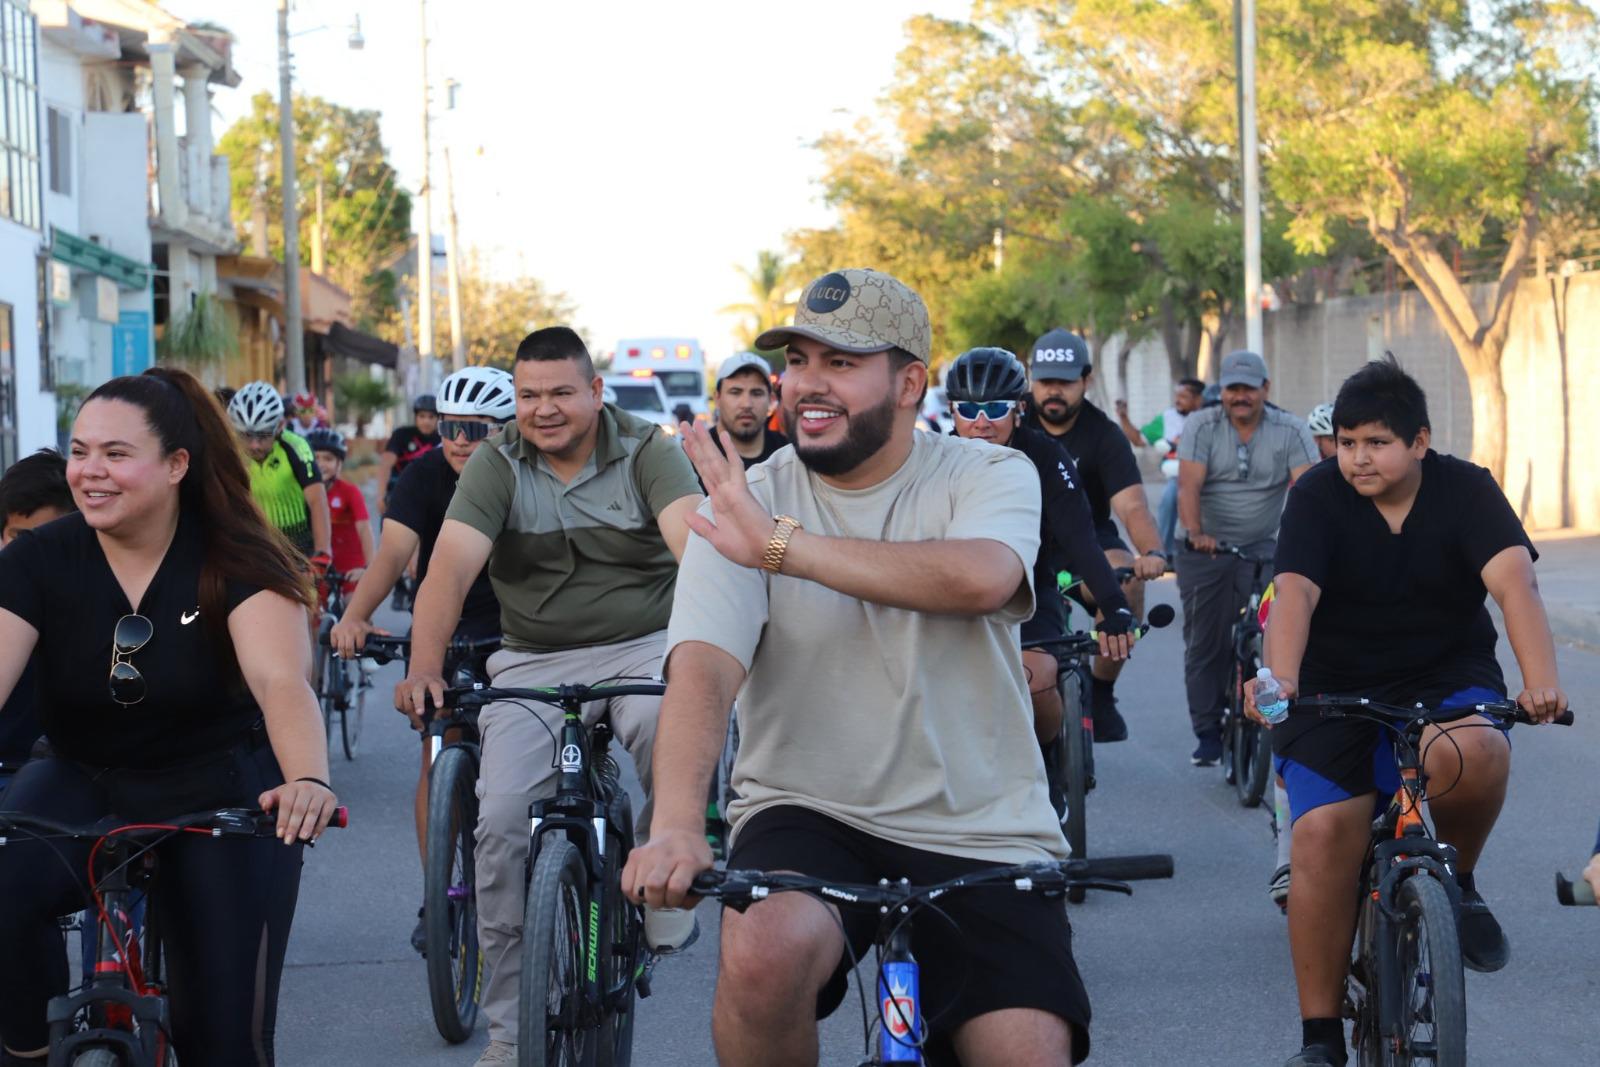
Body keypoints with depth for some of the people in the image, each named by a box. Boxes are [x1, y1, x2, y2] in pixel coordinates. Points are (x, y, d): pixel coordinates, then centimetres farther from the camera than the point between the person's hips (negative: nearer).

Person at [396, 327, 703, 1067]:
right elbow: (450, 565, -17)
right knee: (502, 818, -13)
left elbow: (693, 539, -23)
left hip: (643, 647, -2)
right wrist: (424, 666, -34)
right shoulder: (497, 466, -3)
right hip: (536, 663, 2)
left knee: (666, 724, -37)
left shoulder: (645, 451, -6)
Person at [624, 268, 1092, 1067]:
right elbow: (702, 666, -16)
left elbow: (980, 579, -26)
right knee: (763, 951, -32)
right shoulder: (743, 503, -1)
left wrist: (781, 545, -25)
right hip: (808, 814, 0)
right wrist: (675, 823, -34)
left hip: (978, 832, 1)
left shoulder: (991, 477, -2)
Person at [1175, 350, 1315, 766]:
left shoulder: (1290, 431, -4)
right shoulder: (1202, 426, -5)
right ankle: (1207, 733, 10)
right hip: (1206, 549, 0)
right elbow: (1188, 486, -16)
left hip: (1262, 549, 0)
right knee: (1206, 643, 2)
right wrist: (1195, 534, -33)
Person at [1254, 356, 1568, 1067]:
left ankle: (1457, 880, -3)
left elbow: (1513, 580, -24)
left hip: (1447, 676, 0)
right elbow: (1295, 592, -23)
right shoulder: (1319, 496, -9)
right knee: (1322, 835, -18)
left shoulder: (1465, 491, -9)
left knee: (1473, 752, -35)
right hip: (1336, 691, 1)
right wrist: (1280, 679, -44)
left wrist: (1542, 680, -42)